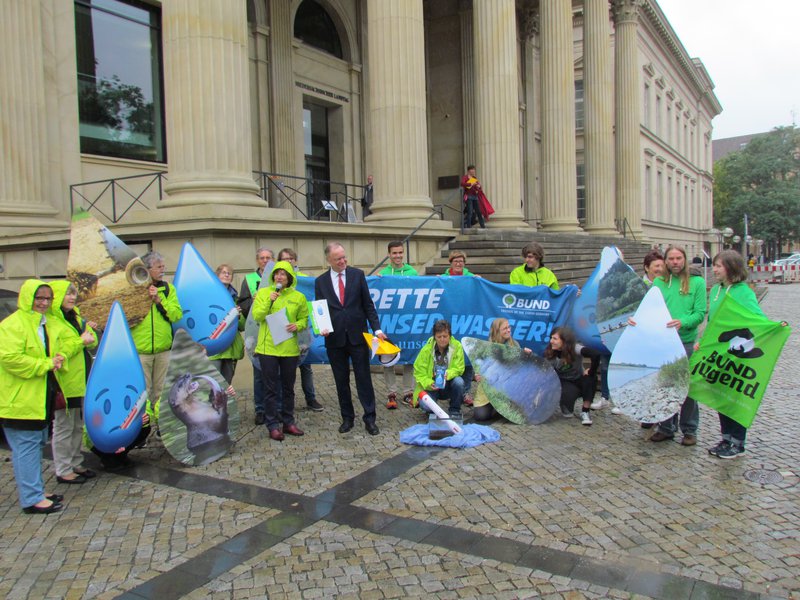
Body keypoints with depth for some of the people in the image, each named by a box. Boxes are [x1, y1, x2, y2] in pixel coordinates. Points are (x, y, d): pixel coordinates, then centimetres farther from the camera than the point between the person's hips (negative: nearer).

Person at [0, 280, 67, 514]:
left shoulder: (49, 324, 13)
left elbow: (55, 350, 24)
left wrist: (57, 360, 1)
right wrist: (46, 364, -21)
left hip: (42, 397, 9)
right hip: (20, 399, -9)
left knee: (36, 444, 16)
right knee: (26, 446, -5)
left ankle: (36, 492, 27)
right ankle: (32, 499, 2)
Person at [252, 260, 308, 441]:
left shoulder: (298, 297, 3)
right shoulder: (263, 293, 1)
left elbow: (304, 319, 7)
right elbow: (257, 316, -6)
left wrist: (297, 325, -14)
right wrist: (269, 301, -18)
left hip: (289, 348, 2)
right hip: (267, 347, -2)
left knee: (288, 387, 12)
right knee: (270, 388, 2)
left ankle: (288, 422, 24)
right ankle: (273, 425, 10)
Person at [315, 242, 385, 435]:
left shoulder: (357, 275, 2)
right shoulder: (320, 281, 4)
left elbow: (368, 304, 2)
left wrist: (377, 328, -5)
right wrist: (322, 327, -12)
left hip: (358, 336, -1)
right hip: (335, 338, 1)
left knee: (364, 378, 1)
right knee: (341, 381, 9)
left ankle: (369, 419, 9)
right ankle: (347, 418, 21)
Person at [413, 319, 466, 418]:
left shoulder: (457, 346, -13)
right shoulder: (427, 349, -12)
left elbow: (459, 368, -12)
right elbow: (419, 371, -8)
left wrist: (448, 374, -33)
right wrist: (428, 383, -25)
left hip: (448, 385, 0)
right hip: (431, 387, 0)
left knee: (459, 382, -32)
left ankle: (454, 410, -7)